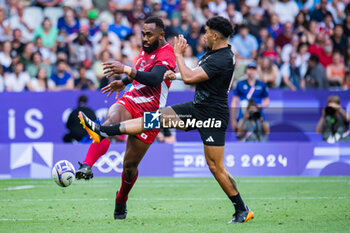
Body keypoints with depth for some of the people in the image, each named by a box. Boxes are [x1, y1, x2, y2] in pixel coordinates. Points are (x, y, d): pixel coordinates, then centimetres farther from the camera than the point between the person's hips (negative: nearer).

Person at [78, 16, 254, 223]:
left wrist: (179, 54, -13)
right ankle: (103, 131, 4)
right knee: (157, 118, 4)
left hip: (213, 116, -9)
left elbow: (189, 78, -25)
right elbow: (197, 75, 24)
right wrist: (176, 74, 10)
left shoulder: (223, 59, -22)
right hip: (198, 107, 9)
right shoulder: (213, 53, 9)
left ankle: (242, 210, 5)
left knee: (216, 167, -6)